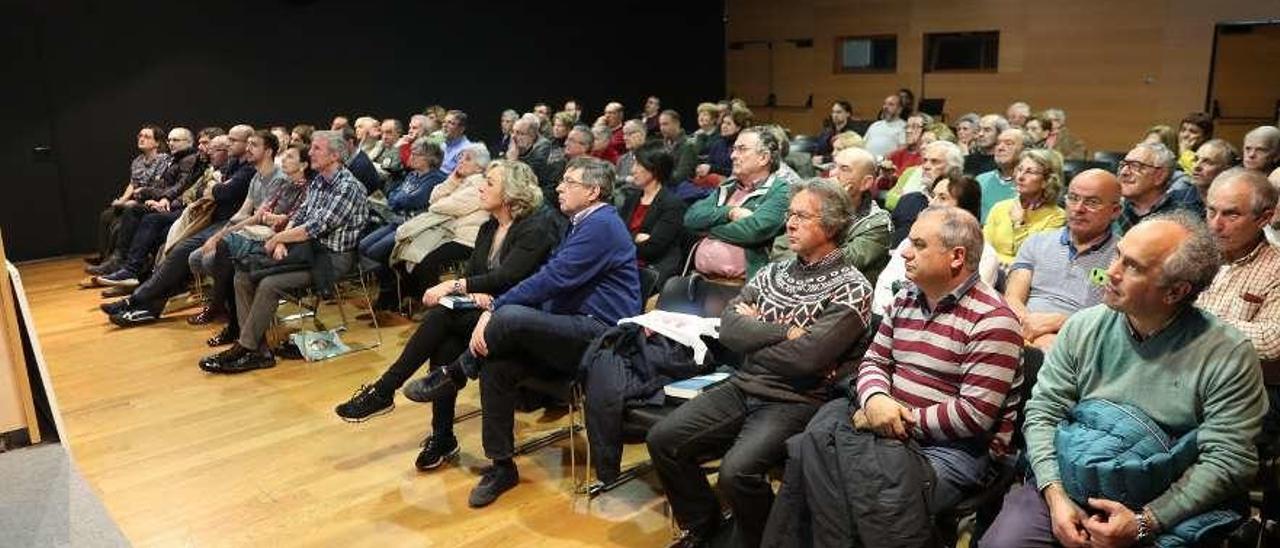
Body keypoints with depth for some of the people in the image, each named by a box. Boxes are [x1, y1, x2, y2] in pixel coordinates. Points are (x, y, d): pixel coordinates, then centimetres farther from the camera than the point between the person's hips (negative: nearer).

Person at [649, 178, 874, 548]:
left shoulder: (851, 288, -7)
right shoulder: (774, 271, 11)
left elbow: (807, 357, -19)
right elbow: (728, 327, 0)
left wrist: (753, 333, -5)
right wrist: (785, 331, -12)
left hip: (795, 402, -6)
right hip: (742, 388, 6)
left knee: (737, 471, -28)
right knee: (663, 440, -6)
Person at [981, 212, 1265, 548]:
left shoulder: (1229, 356, -6)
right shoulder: (1083, 328, 2)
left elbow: (1230, 461, -9)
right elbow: (1043, 413, 1)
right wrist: (1056, 495, -12)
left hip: (1162, 506, -1)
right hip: (1065, 486, 1)